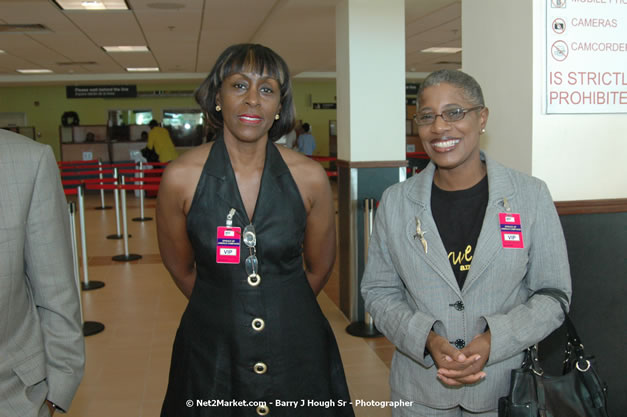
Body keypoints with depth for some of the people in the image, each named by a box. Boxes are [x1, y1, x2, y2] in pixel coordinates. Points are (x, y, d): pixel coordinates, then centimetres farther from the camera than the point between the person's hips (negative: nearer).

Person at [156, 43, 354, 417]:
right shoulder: (181, 178, -11)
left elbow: (319, 269, 4)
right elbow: (181, 269, 3)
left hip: (296, 348, 1)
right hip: (212, 354, 0)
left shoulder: (310, 177, -10)